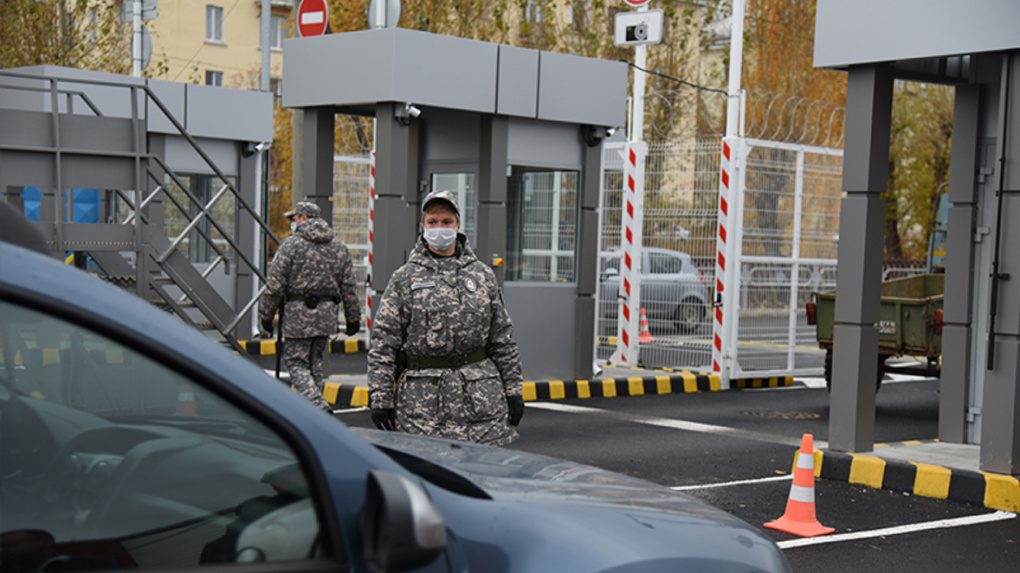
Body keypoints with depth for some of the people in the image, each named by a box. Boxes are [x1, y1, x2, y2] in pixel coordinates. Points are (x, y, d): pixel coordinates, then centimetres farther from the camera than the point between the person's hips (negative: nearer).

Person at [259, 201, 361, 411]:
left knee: (295, 361, 0)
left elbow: (275, 285, -7)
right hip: (327, 315, 5)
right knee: (315, 362, 14)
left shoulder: (291, 244, -4)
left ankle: (318, 405, -20)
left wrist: (266, 315, 1)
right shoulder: (339, 247, 11)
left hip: (298, 314, -5)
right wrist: (353, 319, 17)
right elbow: (349, 287, 11)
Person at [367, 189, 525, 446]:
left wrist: (512, 391, 10)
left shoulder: (483, 275, 12)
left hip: (481, 400, 2)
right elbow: (383, 343, 2)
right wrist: (380, 400, -4)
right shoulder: (404, 279, 4)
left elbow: (503, 338, 14)